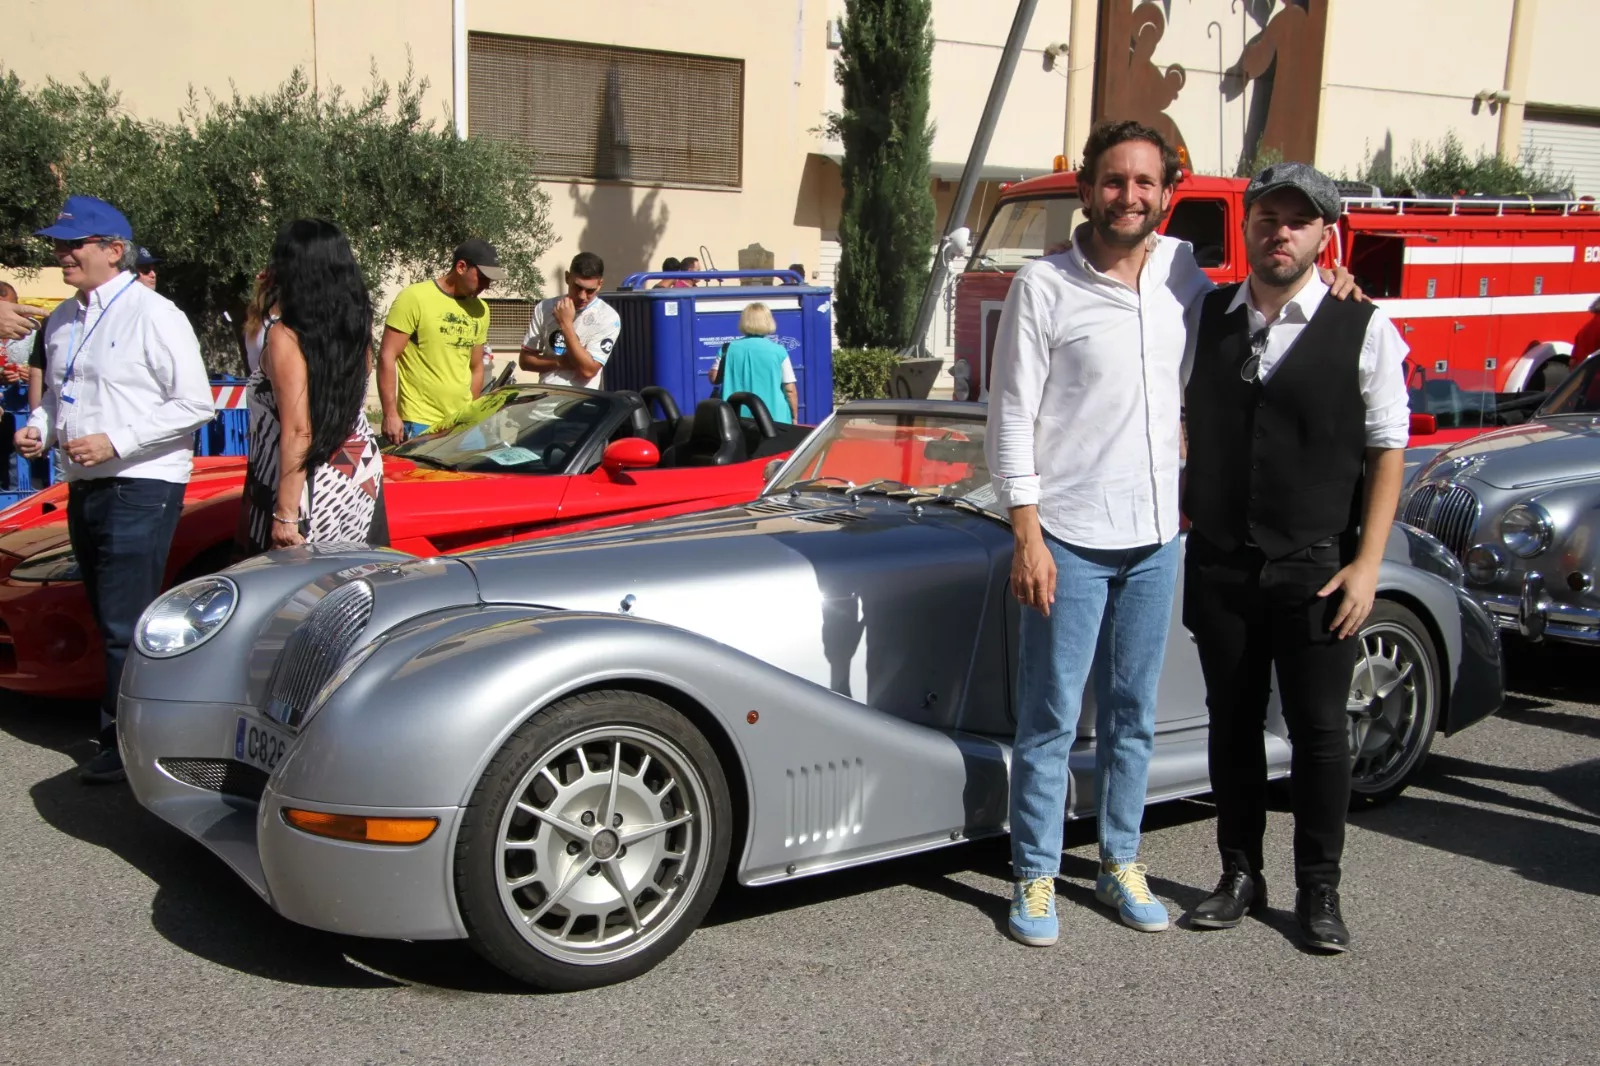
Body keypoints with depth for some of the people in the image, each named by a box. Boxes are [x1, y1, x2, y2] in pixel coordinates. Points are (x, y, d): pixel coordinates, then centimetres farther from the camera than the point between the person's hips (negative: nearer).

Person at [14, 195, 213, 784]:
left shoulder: (153, 315, -10)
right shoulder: (62, 321, 15)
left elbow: (195, 405, -13)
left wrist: (115, 442, -18)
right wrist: (38, 426, 5)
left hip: (141, 489, -8)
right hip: (85, 488, 8)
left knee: (126, 626, -9)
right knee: (109, 621, 13)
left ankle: (124, 744, -2)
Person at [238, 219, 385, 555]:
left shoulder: (286, 335, -14)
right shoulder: (355, 326, 3)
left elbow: (297, 430, -19)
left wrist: (286, 514, -18)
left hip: (312, 487, -7)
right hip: (362, 474, 7)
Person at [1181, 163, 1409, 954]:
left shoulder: (1364, 331, -4)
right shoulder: (1204, 318, 5)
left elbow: (1387, 452, -4)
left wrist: (1366, 564, -10)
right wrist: (1179, 518, 6)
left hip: (1316, 570, -3)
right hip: (1219, 565, 3)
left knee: (1319, 730, 5)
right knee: (1233, 723, 12)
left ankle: (1319, 890, 19)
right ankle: (1240, 875, 26)